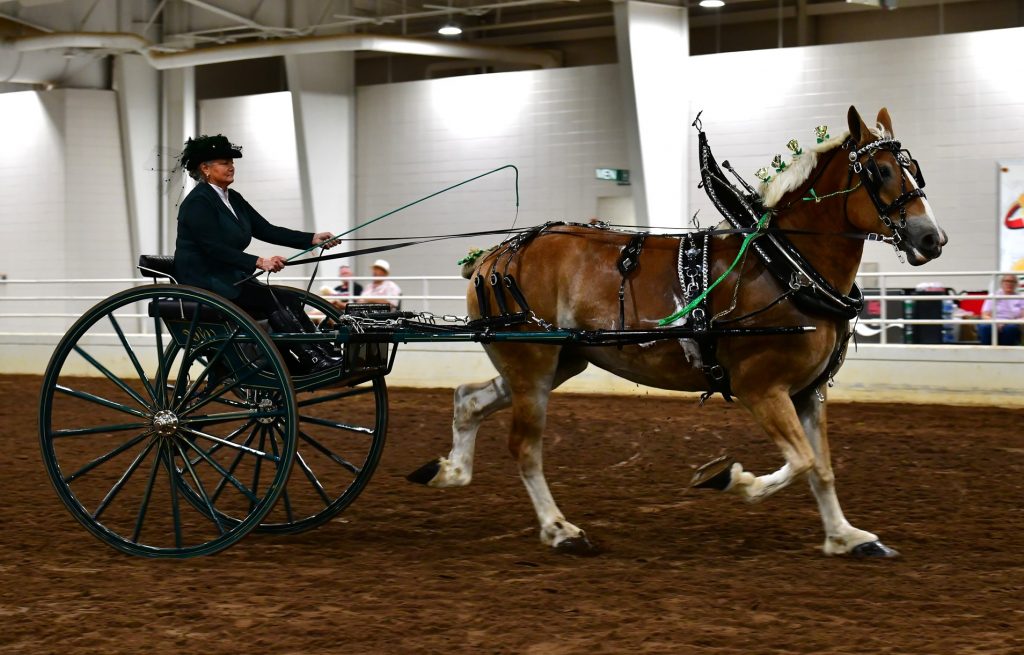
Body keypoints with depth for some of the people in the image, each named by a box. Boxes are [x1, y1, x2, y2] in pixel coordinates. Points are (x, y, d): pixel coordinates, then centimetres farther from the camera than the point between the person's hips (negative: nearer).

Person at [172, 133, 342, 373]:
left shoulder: (233, 199, 14)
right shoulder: (197, 202, -12)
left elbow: (266, 230, 8)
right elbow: (214, 249, -22)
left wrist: (312, 239, -4)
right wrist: (258, 262, -32)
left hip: (231, 279, 8)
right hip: (203, 284, -8)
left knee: (290, 299, -12)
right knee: (272, 300, -25)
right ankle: (316, 361, -29)